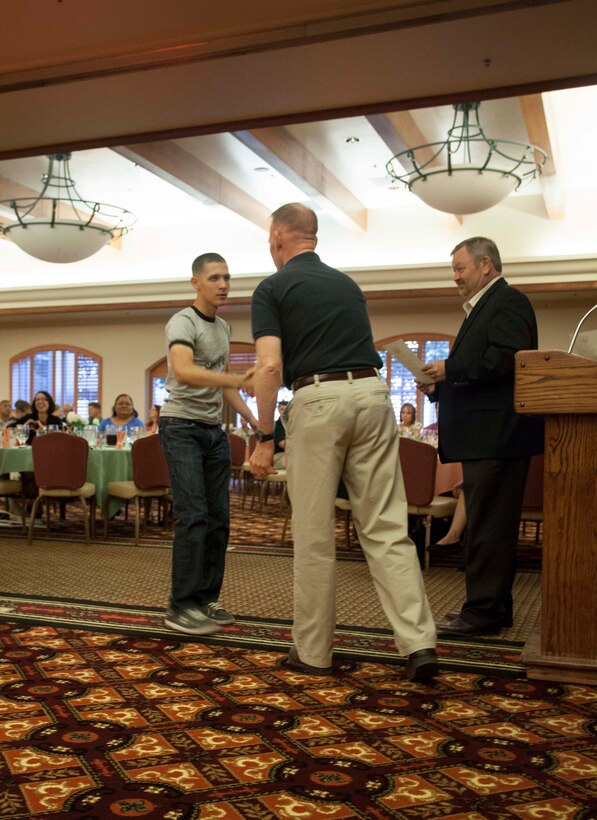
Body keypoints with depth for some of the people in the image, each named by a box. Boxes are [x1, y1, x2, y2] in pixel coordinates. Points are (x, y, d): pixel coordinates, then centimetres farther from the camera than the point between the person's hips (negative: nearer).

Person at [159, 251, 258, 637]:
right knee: (194, 515, -12)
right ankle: (181, 607, -5)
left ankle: (207, 598, 15)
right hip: (182, 427, -8)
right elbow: (183, 372, -31)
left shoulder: (223, 327, 15)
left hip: (215, 430, 8)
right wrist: (238, 380, -42)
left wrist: (252, 418, 18)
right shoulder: (183, 323, -11)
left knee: (219, 516, 5)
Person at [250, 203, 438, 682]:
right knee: (387, 527, 5)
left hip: (317, 400, -5)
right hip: (372, 393, 5)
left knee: (315, 535, 5)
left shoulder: (272, 288, 3)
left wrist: (264, 437, -5)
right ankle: (419, 642, -2)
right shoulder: (347, 283, 21)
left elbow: (271, 366, -10)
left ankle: (314, 652, 16)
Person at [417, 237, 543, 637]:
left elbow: (506, 360, -23)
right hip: (486, 437, 11)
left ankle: (483, 610, 0)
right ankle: (494, 606, 22)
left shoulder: (508, 302, -9)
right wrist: (440, 386, 8)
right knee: (490, 524, 14)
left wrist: (450, 369, -15)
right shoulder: (483, 307, 23)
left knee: (487, 526, -7)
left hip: (497, 435, -11)